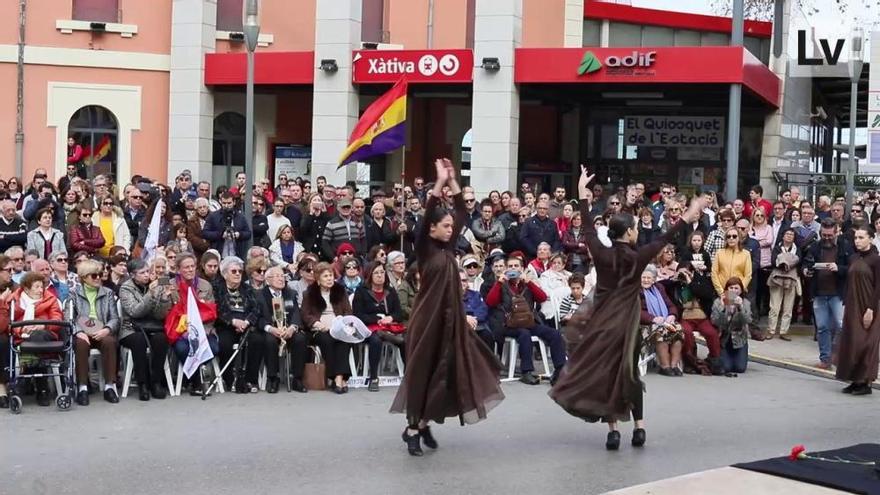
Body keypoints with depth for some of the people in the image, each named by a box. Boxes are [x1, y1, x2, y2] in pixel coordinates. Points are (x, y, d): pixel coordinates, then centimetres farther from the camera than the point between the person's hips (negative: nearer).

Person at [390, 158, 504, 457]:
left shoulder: (448, 249, 10)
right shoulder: (424, 249, -6)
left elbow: (462, 214, 11)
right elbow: (426, 217, -20)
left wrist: (453, 182, 4)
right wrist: (439, 183, -22)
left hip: (450, 319, 6)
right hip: (428, 319, -6)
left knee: (445, 371, 5)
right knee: (422, 371, -1)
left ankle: (423, 424, 15)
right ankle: (412, 428, 8)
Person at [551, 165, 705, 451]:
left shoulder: (602, 254, -7)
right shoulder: (637, 258, -9)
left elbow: (588, 228, 1)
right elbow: (664, 240, 0)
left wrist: (582, 192, 7)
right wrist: (687, 219, 9)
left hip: (602, 322, 1)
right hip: (627, 323, -1)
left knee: (604, 370, 5)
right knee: (629, 371, 12)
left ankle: (613, 429, 1)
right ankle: (639, 426, 8)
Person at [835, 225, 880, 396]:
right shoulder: (853, 258, 10)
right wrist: (845, 304, 8)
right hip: (852, 306, 7)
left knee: (865, 343, -4)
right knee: (851, 342, 6)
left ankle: (866, 382, 3)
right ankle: (855, 380, 13)